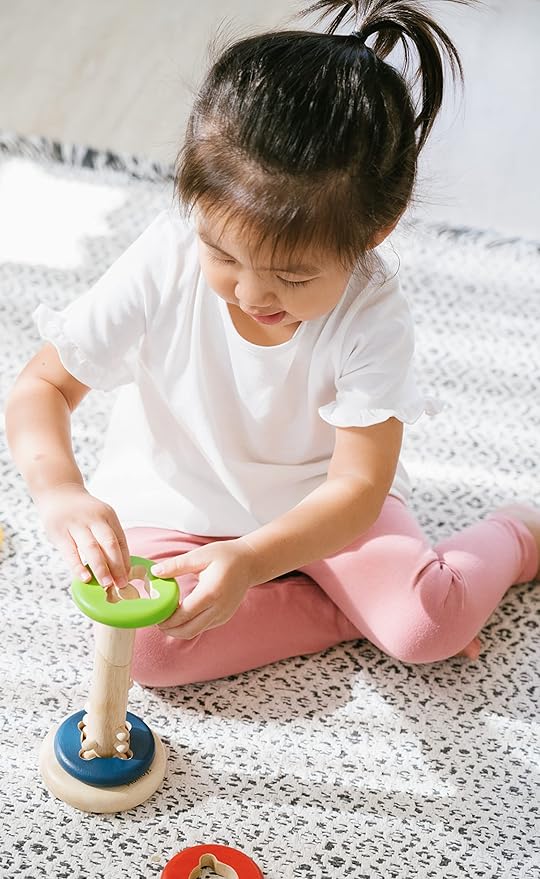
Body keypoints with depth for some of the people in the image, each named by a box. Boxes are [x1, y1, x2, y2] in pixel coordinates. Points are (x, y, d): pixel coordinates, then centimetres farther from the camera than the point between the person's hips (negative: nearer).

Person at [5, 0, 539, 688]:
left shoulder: (372, 316, -25)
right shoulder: (164, 264, -24)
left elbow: (358, 483, -24)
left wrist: (250, 560, -42)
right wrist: (60, 490, -39)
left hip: (318, 503, -1)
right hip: (177, 498, 2)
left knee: (429, 625, -23)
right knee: (149, 645, -25)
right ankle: (351, 607, -8)